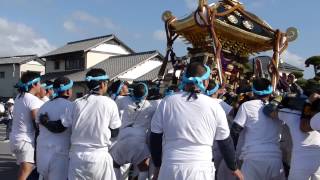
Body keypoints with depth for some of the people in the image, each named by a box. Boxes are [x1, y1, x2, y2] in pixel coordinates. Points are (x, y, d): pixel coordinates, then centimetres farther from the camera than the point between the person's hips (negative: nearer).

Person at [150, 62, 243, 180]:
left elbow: (155, 138, 6)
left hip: (170, 168, 1)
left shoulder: (167, 102, -1)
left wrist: (158, 165, 19)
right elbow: (225, 142, 6)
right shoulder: (214, 106, -3)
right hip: (201, 169, 0)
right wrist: (234, 168, 20)